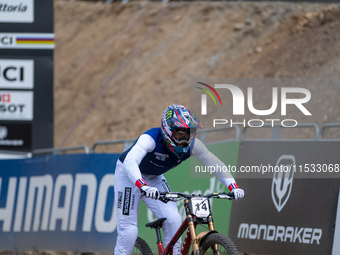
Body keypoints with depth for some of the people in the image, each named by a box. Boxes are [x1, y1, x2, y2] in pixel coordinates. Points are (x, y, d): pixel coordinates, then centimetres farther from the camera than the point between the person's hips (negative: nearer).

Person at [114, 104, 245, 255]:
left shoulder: (192, 145, -21)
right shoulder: (151, 139, -37)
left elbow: (216, 164, -16)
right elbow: (129, 162, -51)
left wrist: (233, 187, -31)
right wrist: (143, 187, -68)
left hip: (154, 178, 5)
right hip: (129, 174, -5)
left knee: (173, 220, -14)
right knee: (129, 231, -11)